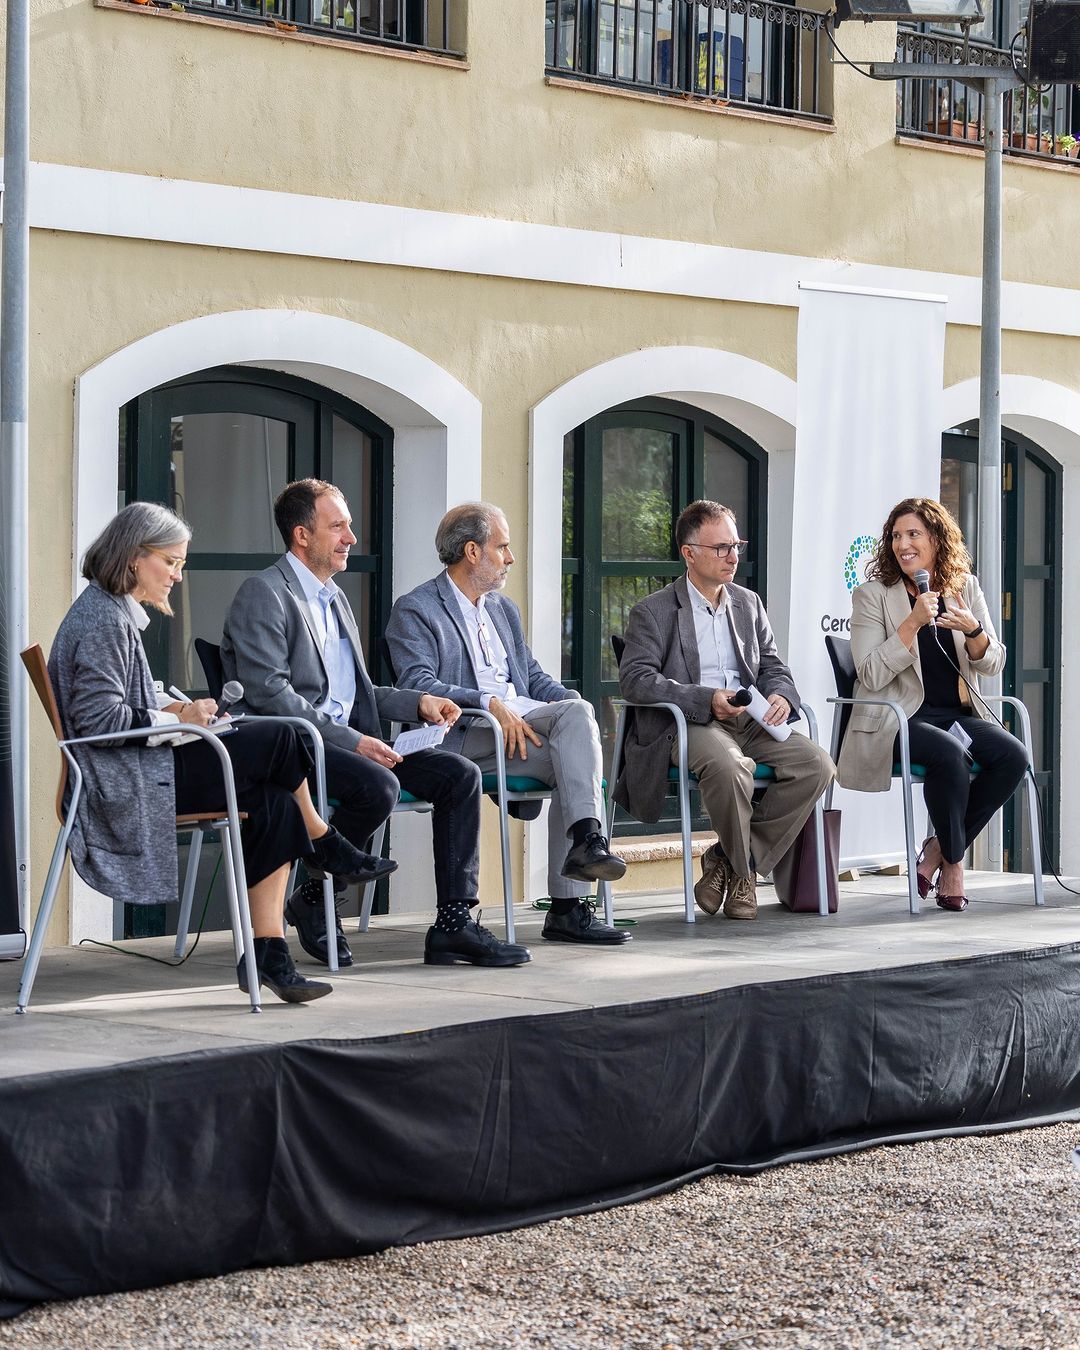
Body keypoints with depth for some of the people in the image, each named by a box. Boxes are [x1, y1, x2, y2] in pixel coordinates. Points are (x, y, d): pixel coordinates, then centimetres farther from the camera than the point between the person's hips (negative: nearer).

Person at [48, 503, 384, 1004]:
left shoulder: (116, 613, 19)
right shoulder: (103, 620, -13)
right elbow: (96, 715, -20)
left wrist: (172, 709, 6)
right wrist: (176, 719, -14)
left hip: (135, 772, 10)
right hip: (123, 783, -10)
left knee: (274, 806, -5)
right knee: (278, 739, -15)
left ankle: (267, 956, -8)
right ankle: (324, 843, 11)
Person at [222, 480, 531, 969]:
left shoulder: (334, 598, 23)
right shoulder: (264, 594, -6)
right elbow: (268, 693, -18)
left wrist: (417, 702, 9)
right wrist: (349, 740, -21)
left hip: (348, 738, 9)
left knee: (460, 775, -7)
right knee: (377, 786, -35)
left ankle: (453, 923, -8)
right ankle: (310, 901, -13)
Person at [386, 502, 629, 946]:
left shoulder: (504, 610, 28)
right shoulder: (414, 610, 3)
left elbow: (533, 676, 26)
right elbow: (418, 685, -12)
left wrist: (568, 698, 3)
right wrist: (490, 703, -23)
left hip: (521, 719, 7)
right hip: (464, 736, -7)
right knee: (575, 715, -27)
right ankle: (585, 839, -34)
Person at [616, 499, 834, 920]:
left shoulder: (748, 603, 22)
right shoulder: (653, 612, 4)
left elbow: (773, 667, 21)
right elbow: (635, 679, -9)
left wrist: (781, 697, -5)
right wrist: (706, 700, -20)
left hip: (750, 720, 6)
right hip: (687, 726, -6)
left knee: (815, 763, -21)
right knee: (728, 766, -38)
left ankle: (729, 858, -10)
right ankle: (742, 869, -11)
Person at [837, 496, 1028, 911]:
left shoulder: (965, 588, 10)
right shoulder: (873, 595, -1)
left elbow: (993, 665, 8)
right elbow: (871, 677, -11)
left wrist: (972, 630, -13)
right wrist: (914, 622, -19)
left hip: (959, 715, 5)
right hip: (899, 720, -5)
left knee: (1013, 756, -23)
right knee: (950, 753, -35)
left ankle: (938, 850, -8)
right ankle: (952, 862, -12)